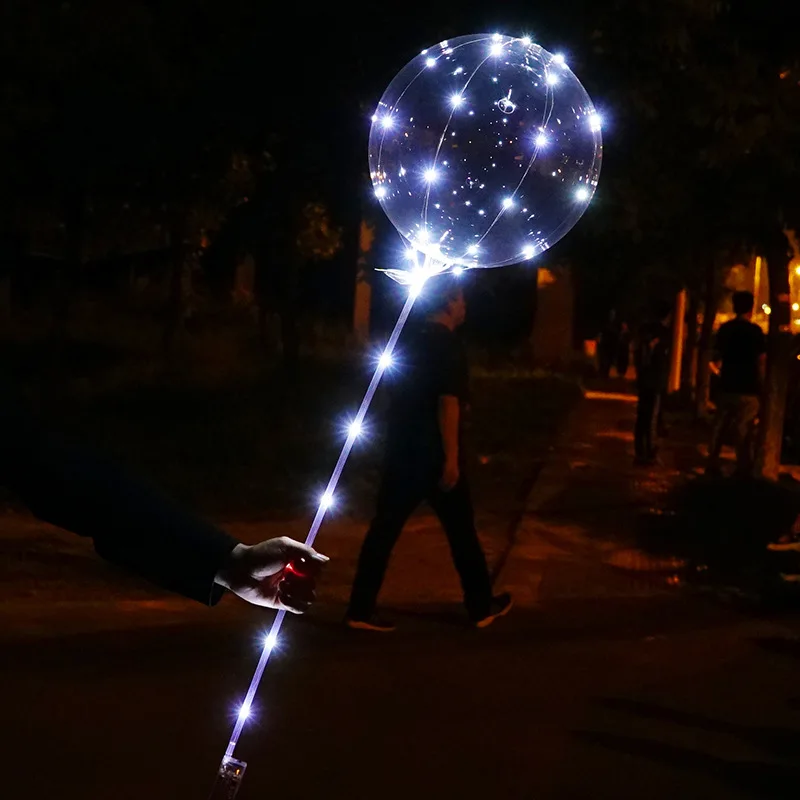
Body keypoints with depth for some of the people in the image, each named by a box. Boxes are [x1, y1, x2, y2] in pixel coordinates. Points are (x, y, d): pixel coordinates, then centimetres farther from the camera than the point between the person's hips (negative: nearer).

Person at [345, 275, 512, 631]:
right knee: (461, 530, 7)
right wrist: (451, 458, -21)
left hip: (401, 451, 7)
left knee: (384, 528, 4)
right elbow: (447, 403, -20)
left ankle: (361, 610, 2)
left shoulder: (409, 342, 12)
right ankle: (481, 607, 19)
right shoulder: (448, 345, -13)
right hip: (435, 455, -7)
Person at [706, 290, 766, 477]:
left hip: (727, 387, 4)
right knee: (744, 432, -1)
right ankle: (743, 469, -2)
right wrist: (761, 384, 5)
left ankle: (712, 466, 13)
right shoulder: (755, 331, -8)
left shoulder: (725, 329, 5)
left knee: (719, 428, 11)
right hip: (748, 388, -4)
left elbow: (716, 359, 11)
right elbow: (762, 361, -10)